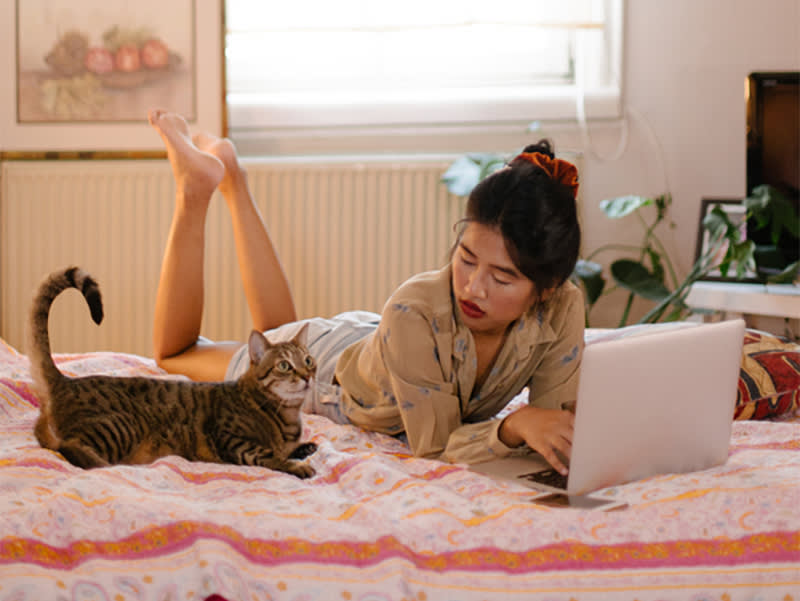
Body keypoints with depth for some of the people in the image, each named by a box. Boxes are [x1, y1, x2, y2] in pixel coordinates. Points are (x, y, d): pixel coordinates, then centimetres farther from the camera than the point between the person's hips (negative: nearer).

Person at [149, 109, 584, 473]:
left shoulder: (562, 308, -33)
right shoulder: (414, 313, -45)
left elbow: (557, 422, -26)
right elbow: (433, 444, -41)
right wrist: (513, 425, -59)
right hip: (324, 363, -4)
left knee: (279, 331, 37)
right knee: (174, 351, 24)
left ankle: (233, 178, 44)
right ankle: (196, 187, 26)